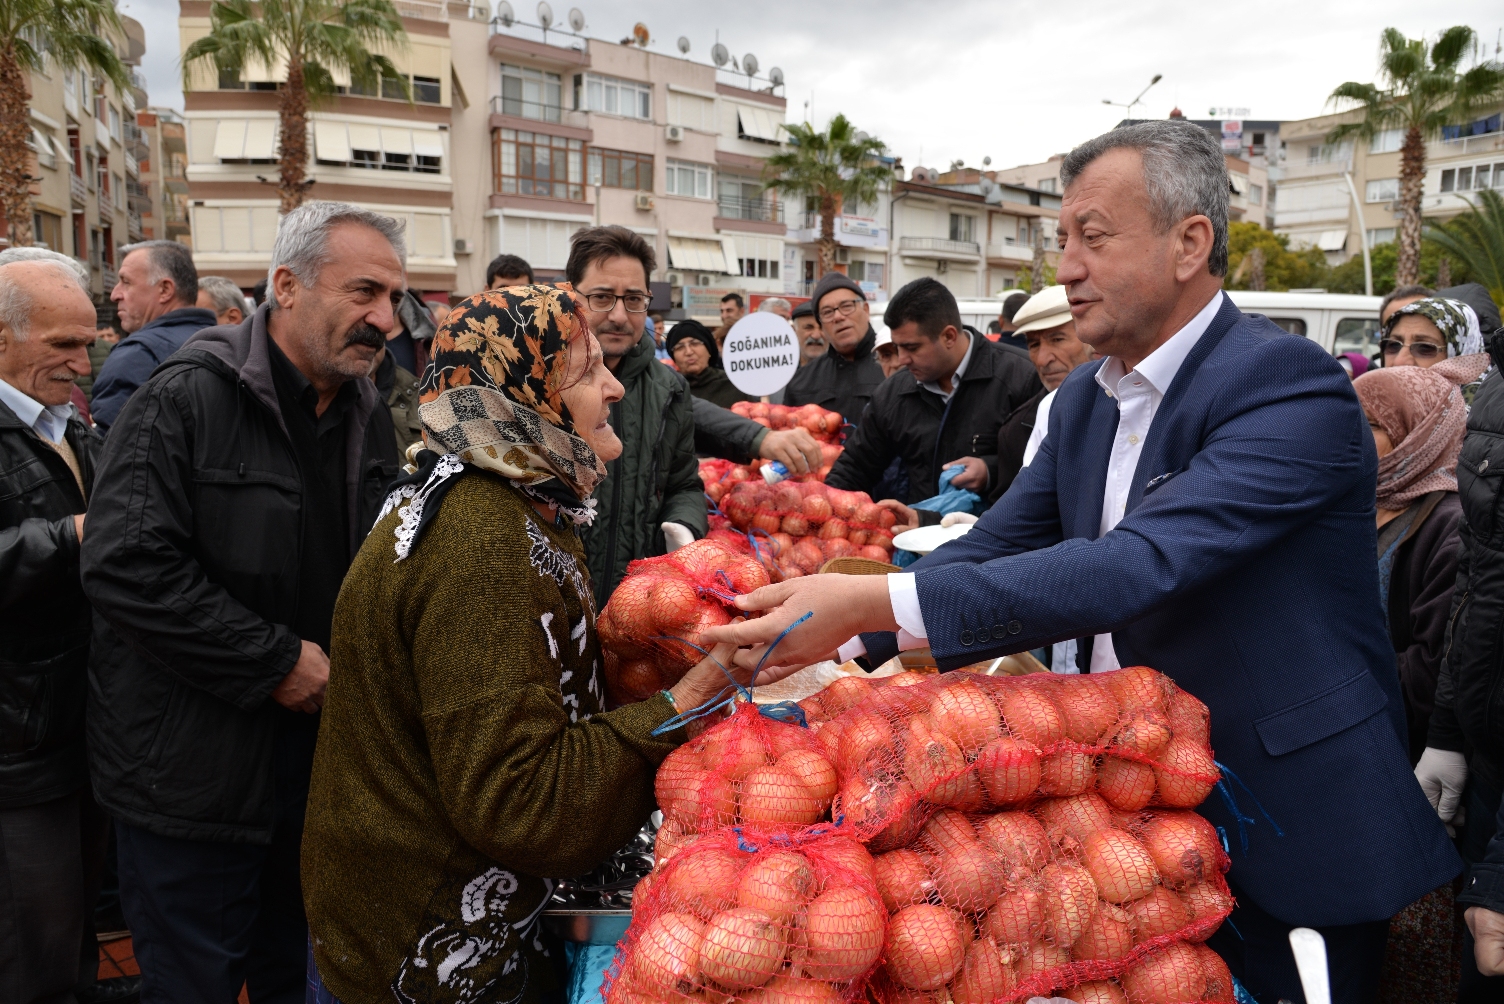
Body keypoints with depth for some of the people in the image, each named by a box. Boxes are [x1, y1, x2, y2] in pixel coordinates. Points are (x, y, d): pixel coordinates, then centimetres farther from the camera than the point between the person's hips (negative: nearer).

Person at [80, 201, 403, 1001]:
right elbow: (126, 569, -23)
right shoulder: (185, 402, -15)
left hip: (325, 749, 6)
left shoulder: (369, 417, 6)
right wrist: (277, 661, -20)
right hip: (195, 773, -6)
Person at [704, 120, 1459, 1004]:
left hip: (1283, 833, -6)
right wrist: (833, 631, -13)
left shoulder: (1291, 385, -21)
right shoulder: (1085, 397, 3)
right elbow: (993, 551, 2)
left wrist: (874, 603, -40)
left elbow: (1137, 566, -34)